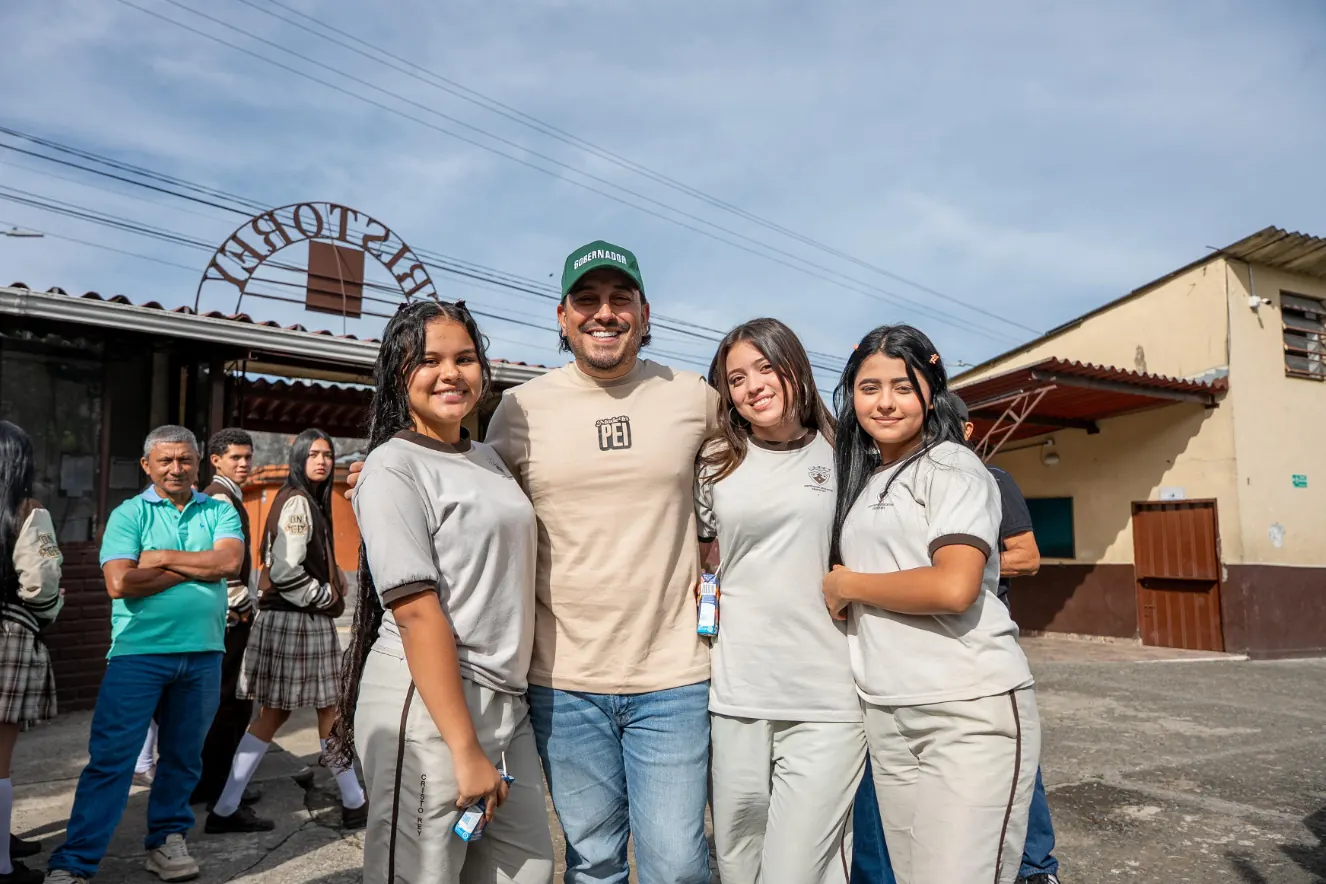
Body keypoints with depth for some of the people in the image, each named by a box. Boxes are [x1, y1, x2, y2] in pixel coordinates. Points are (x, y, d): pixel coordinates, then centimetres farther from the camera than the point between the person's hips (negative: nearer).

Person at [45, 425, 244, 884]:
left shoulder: (220, 511, 6)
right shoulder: (129, 514, 0)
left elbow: (230, 561, -13)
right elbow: (120, 583, -13)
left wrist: (162, 557, -11)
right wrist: (196, 566, -10)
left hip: (203, 653, 3)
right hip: (139, 652, -2)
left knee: (183, 757, 13)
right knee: (110, 756, -1)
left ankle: (167, 841, 29)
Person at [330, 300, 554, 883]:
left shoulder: (488, 457, 12)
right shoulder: (394, 467, -9)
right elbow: (418, 612, -16)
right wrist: (466, 750, -18)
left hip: (505, 700, 7)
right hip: (426, 704, -7)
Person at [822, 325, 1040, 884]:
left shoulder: (953, 467, -6)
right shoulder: (861, 479, 15)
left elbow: (953, 587, -20)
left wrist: (848, 584, -9)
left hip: (971, 712, -7)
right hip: (887, 715, 7)